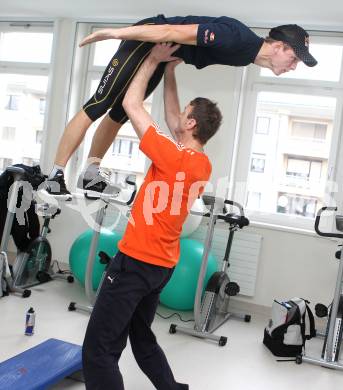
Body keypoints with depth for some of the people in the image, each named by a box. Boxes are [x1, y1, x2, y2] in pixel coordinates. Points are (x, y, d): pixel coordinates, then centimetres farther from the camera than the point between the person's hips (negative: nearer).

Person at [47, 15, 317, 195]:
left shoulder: (245, 55, 2)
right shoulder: (236, 37, -28)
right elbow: (174, 31, -28)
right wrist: (118, 33, -25)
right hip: (148, 41, -10)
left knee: (119, 115, 11)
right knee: (98, 105, -8)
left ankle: (90, 174, 18)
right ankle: (56, 175, -4)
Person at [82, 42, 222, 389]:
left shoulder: (172, 158, -19)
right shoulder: (203, 165, 3)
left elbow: (131, 104, -11)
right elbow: (171, 118, 17)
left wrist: (154, 59, -1)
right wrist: (169, 70, 19)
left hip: (136, 260, -9)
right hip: (162, 264, 9)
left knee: (98, 349, -3)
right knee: (141, 337, 25)